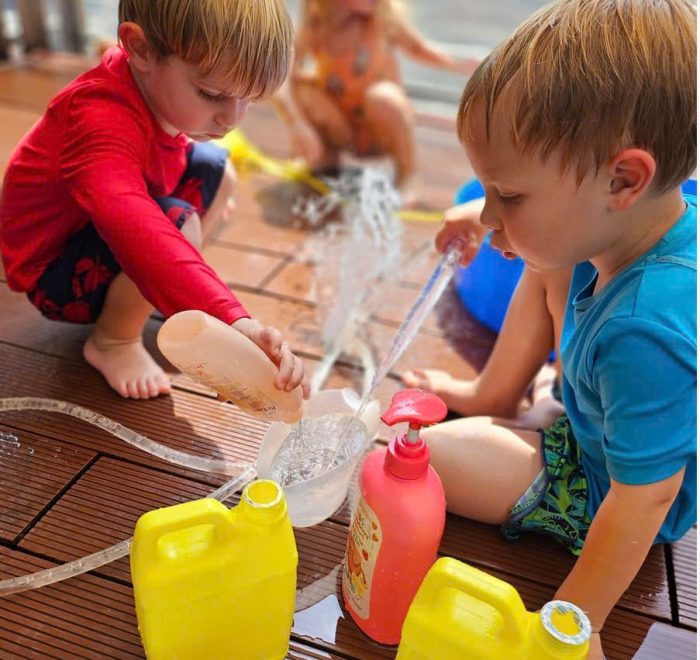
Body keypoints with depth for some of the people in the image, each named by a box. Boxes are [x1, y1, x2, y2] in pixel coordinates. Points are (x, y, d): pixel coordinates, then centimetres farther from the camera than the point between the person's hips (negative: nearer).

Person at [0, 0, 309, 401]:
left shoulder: (158, 81, -11)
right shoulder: (101, 122, -38)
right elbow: (138, 230, -56)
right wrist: (233, 321, -67)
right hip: (56, 274, -8)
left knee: (215, 167, 5)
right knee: (177, 222, -34)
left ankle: (160, 292, 8)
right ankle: (112, 341, -9)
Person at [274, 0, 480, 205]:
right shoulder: (312, 29, -14)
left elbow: (416, 48, 1)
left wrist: (455, 64, -16)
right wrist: (297, 125, -35)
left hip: (383, 131, -2)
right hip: (341, 129, 2)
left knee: (381, 97, -34)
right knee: (300, 89, -22)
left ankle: (407, 175, -9)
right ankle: (326, 162, 6)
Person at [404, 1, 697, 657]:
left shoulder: (644, 333, -45)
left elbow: (645, 499, -33)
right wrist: (502, 211, -3)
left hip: (602, 493, -8)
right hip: (600, 423, 8)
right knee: (549, 270, 13)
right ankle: (493, 395, 21)